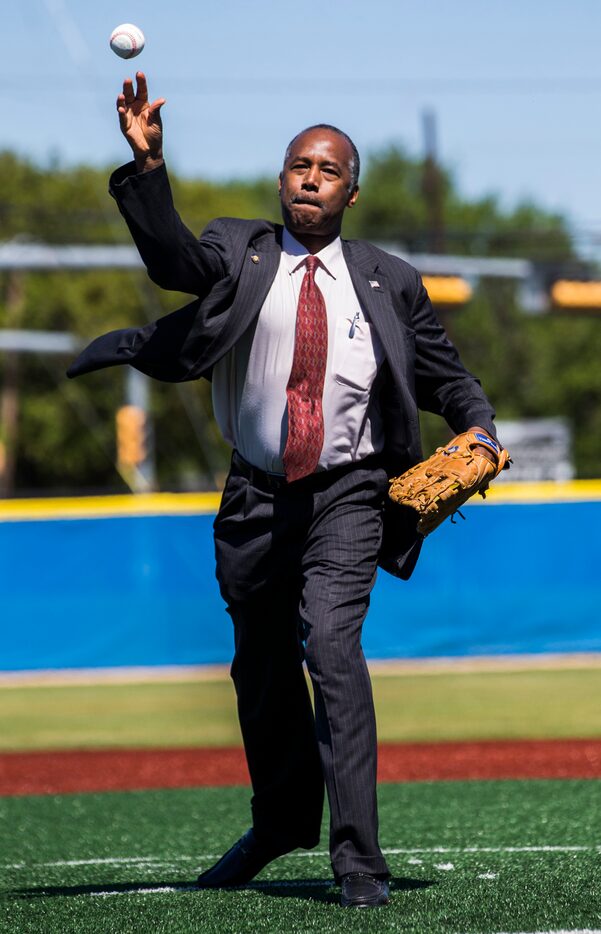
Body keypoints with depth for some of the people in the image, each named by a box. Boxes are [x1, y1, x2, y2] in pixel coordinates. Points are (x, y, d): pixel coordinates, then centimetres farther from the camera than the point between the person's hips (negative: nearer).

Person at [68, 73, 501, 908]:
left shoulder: (387, 282, 6)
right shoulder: (239, 254, 4)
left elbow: (443, 375, 13)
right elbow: (173, 257, -16)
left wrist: (481, 429, -6)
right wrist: (148, 164, -30)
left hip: (347, 495, -2)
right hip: (257, 495, 2)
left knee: (331, 643, -20)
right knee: (261, 665, 14)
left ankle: (356, 852, -21)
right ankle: (282, 819, 39)